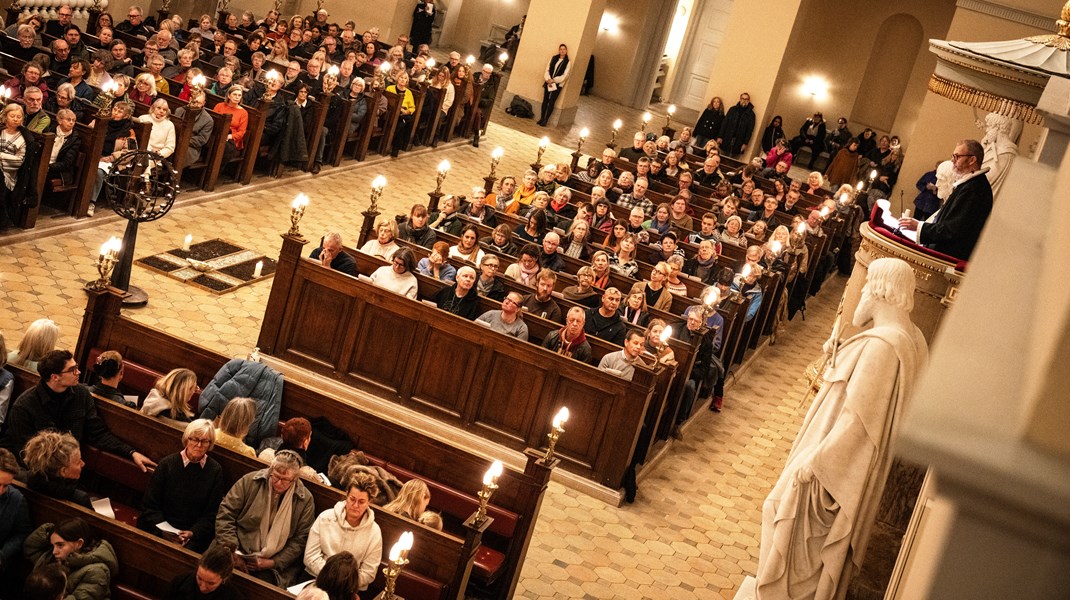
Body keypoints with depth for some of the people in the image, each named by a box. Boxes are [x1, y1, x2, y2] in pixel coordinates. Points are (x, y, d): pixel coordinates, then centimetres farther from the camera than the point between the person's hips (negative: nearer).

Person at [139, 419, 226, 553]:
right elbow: (150, 505, 4)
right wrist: (164, 531, -12)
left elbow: (212, 514, 5)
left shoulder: (215, 471, 4)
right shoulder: (167, 464, 2)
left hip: (195, 536, 0)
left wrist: (192, 533, -12)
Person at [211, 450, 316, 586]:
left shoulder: (305, 500, -1)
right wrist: (231, 550, -9)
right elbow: (225, 513, 1)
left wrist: (273, 562, -10)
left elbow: (300, 540, 1)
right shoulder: (249, 481, 0)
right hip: (239, 550, 1)